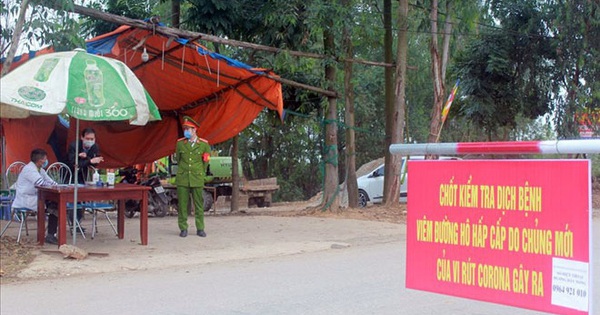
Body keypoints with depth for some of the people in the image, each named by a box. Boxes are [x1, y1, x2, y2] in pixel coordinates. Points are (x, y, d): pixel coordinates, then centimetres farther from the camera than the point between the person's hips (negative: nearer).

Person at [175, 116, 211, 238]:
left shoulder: (204, 144, -1)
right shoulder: (180, 143, 3)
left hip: (197, 180, -1)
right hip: (182, 179, 1)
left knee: (199, 205, 4)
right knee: (182, 205, 2)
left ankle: (200, 229, 13)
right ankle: (183, 229, 11)